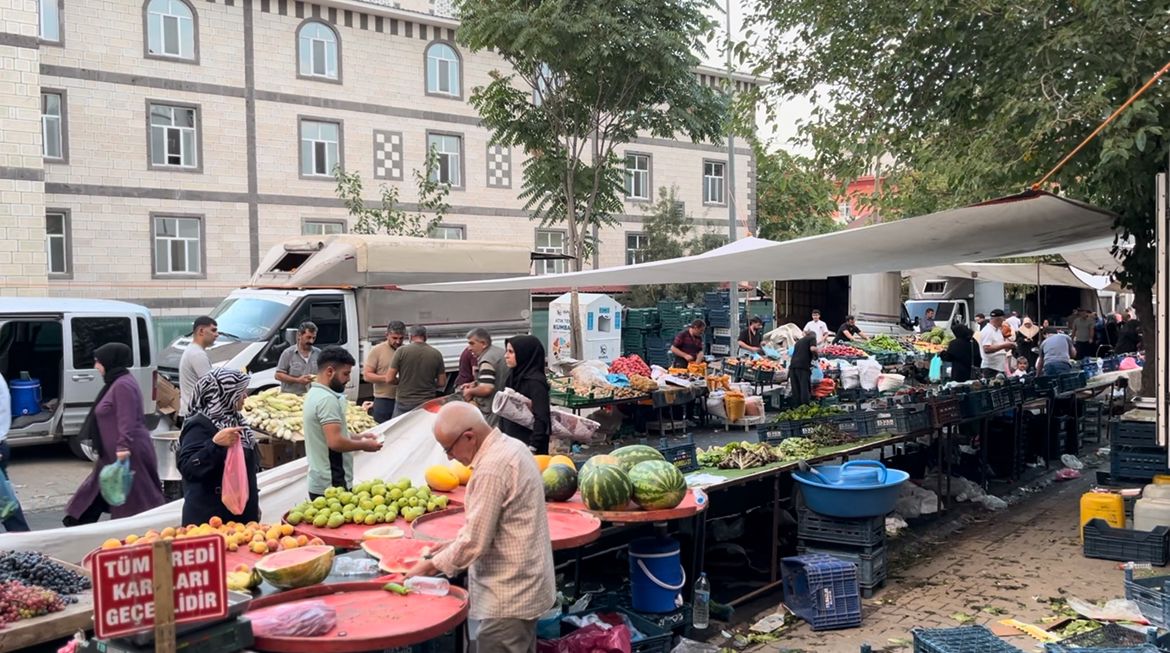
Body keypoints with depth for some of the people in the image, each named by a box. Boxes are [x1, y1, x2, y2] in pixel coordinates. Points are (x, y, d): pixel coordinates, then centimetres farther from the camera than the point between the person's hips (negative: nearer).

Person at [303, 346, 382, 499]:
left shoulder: (314, 394, 14)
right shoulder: (327, 399, -18)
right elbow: (335, 442, -25)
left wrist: (358, 437, 14)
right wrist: (364, 445, -10)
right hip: (333, 485, -10)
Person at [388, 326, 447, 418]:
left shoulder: (401, 351, -4)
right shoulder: (436, 354, 1)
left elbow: (390, 378, -4)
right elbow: (442, 383, 3)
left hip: (404, 403, -1)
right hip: (427, 403, 2)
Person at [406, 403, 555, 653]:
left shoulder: (492, 469, -24)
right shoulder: (510, 447, 6)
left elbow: (474, 543, -21)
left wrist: (433, 564, -7)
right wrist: (453, 545, 12)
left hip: (508, 598, -10)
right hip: (525, 587, 10)